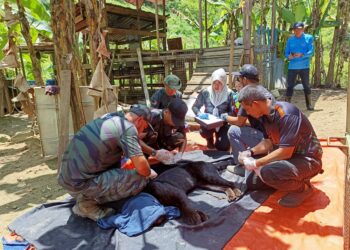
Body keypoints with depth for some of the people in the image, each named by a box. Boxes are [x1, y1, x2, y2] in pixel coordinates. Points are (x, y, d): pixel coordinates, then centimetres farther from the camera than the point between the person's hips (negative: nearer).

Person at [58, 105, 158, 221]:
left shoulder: (110, 117, 12)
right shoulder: (128, 128, -13)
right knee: (140, 179, -11)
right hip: (80, 182, -9)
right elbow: (141, 167, -18)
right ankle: (88, 203, -1)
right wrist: (149, 173, 6)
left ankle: (88, 196, 13)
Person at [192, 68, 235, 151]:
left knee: (223, 147, -16)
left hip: (222, 124, 0)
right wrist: (199, 114, -21)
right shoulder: (205, 92, -7)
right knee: (204, 132, -34)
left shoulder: (229, 94, -8)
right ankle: (210, 139, 8)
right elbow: (195, 106, 0)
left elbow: (232, 111, -4)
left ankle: (219, 138, 24)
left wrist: (227, 115, -27)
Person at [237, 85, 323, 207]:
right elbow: (269, 142, 8)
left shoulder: (286, 114, -29)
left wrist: (255, 163, -24)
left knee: (267, 172, -34)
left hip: (308, 159, -9)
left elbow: (286, 152, -30)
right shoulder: (266, 114, -2)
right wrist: (250, 152, -8)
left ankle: (303, 188, -5)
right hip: (287, 154, 9)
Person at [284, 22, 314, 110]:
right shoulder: (290, 40, 8)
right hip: (292, 66, 1)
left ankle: (309, 104, 20)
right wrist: (289, 56, -15)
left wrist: (301, 55, -25)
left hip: (304, 66, -1)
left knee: (306, 85, 7)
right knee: (289, 86, -3)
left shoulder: (309, 38, 1)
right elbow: (286, 52, 8)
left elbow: (311, 52, -8)